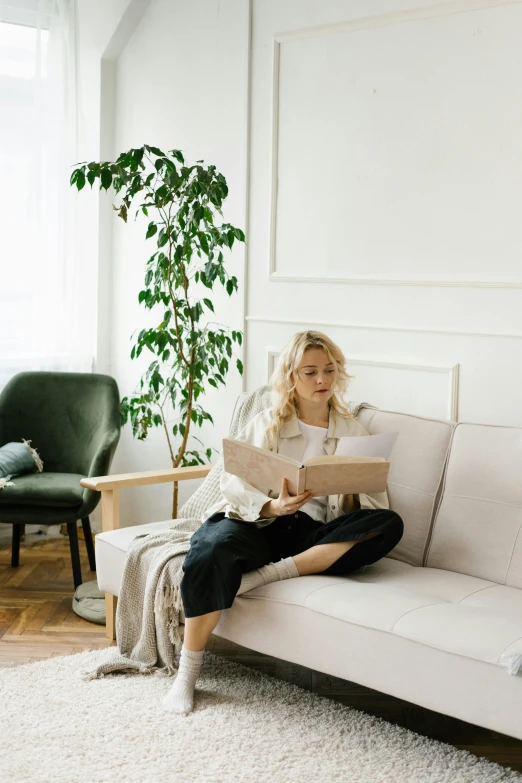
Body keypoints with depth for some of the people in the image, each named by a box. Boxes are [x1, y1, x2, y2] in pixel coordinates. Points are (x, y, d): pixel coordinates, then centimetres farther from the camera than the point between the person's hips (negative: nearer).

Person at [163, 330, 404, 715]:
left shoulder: (353, 430, 17)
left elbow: (377, 503, 9)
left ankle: (273, 573, -32)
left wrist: (350, 490, -15)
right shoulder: (266, 424, 13)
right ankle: (188, 672, -24)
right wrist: (272, 506, -20)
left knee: (390, 525, -26)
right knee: (213, 550, -38)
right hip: (257, 523, -2)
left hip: (314, 532, 2)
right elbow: (232, 481, 0)